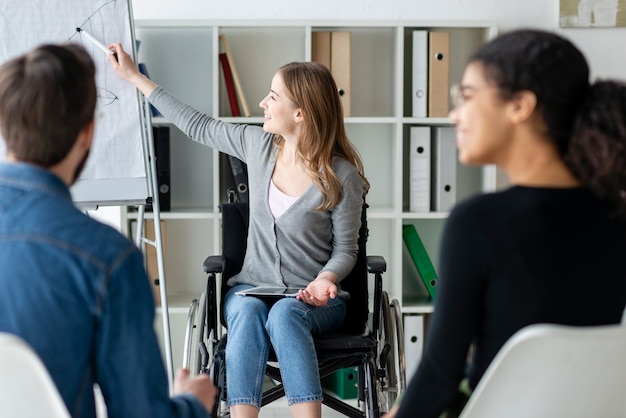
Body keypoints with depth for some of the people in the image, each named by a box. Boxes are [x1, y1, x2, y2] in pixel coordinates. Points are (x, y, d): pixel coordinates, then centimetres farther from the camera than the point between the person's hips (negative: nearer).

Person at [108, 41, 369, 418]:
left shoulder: (343, 177, -10)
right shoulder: (258, 145, 2)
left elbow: (346, 249, 0)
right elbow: (198, 125, 15)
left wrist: (325, 279, -23)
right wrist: (135, 77, 21)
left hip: (315, 299, -3)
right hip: (252, 288, 3)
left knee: (284, 314, -37)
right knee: (248, 312, -33)